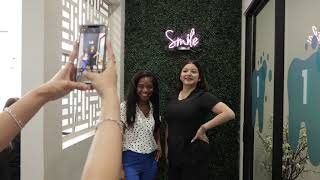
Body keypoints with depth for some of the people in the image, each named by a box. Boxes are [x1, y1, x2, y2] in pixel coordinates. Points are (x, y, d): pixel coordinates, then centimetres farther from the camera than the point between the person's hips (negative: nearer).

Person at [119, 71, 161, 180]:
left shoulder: (154, 108, 5)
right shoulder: (125, 107, -11)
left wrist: (158, 144, 3)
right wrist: (119, 167, -12)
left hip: (151, 160, 5)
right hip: (130, 160, -5)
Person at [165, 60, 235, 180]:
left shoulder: (203, 96, -11)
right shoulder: (173, 99, 8)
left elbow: (229, 114, -23)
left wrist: (203, 128, -18)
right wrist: (167, 148, 14)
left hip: (194, 154, -6)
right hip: (174, 154, 6)